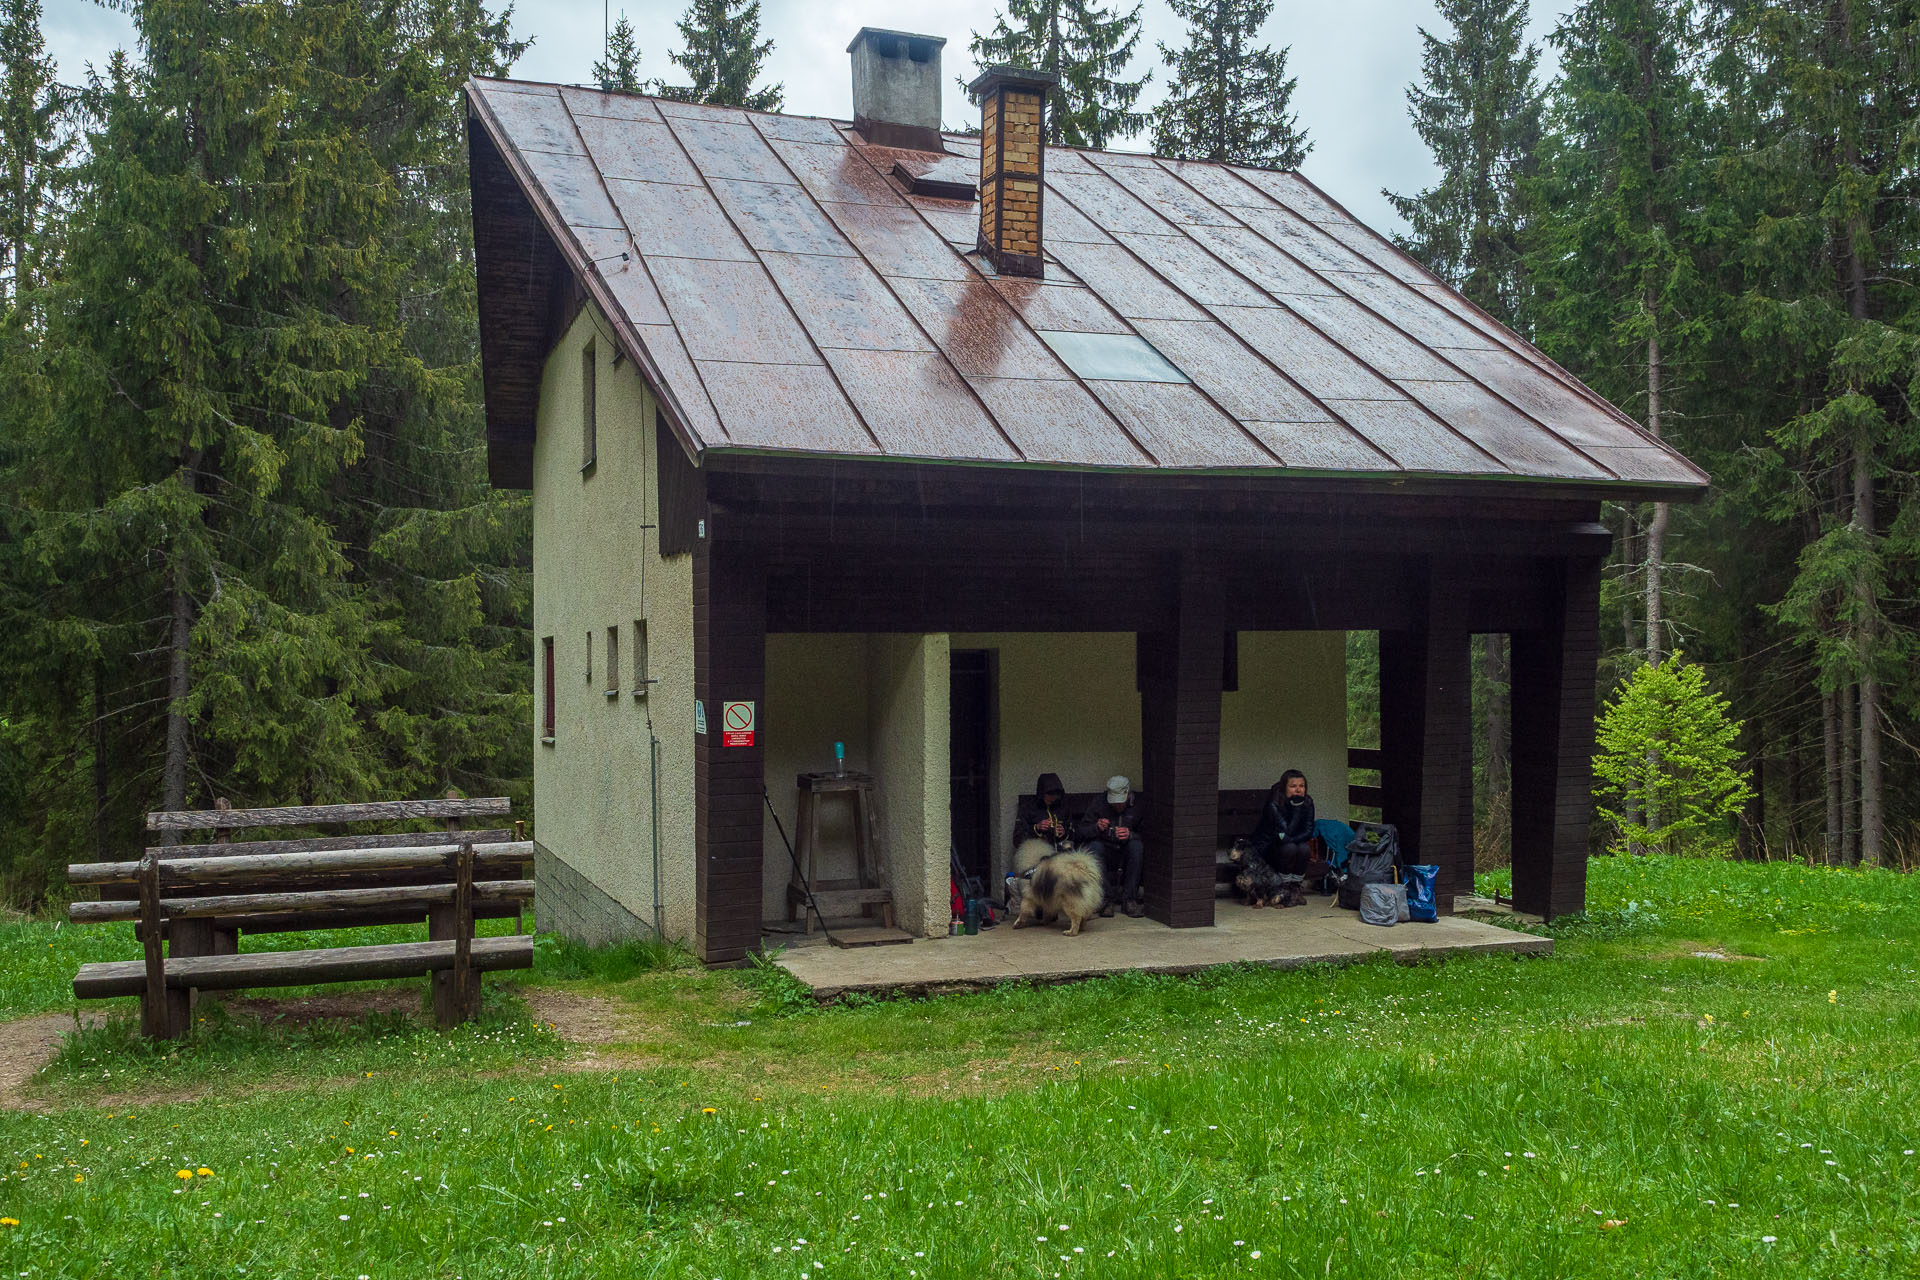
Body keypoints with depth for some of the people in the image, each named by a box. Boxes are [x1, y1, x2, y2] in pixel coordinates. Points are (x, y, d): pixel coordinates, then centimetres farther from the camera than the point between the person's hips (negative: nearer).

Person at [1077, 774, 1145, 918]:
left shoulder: (1138, 805, -6)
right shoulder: (1100, 804, -3)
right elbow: (1081, 832, -6)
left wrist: (1131, 835, -31)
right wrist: (1097, 828, -27)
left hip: (1127, 857, -1)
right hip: (1107, 856, 1)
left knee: (1137, 845, -31)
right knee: (1095, 846, -29)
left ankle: (1129, 899, -27)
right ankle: (1106, 898, -26)